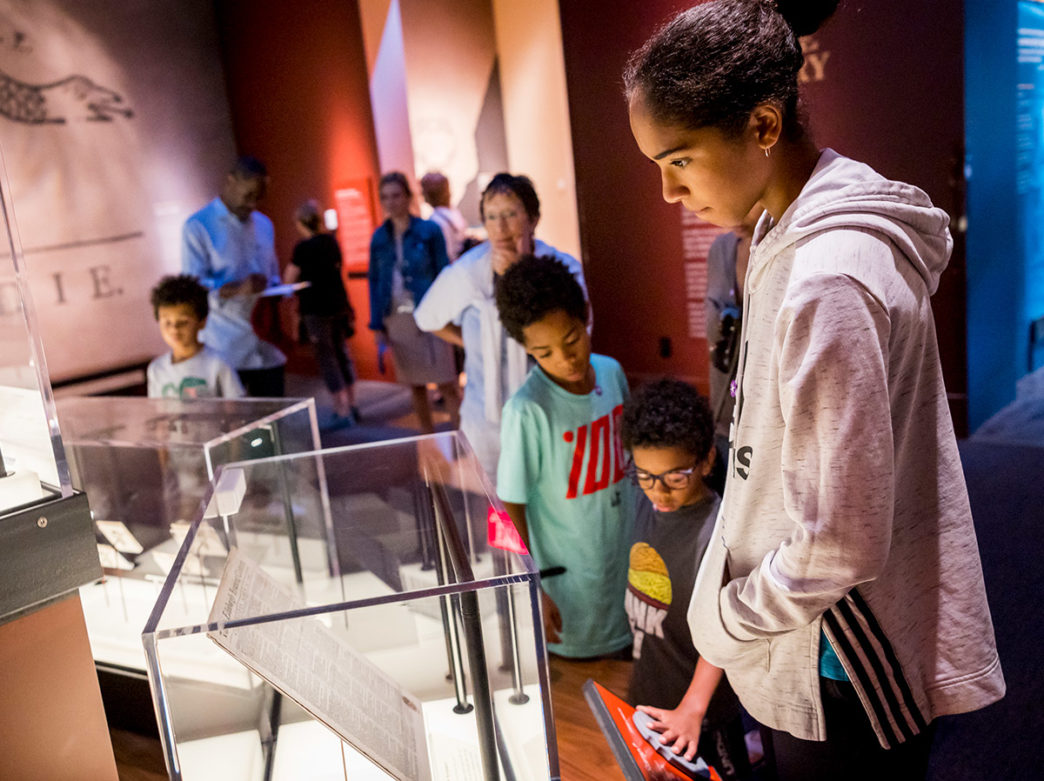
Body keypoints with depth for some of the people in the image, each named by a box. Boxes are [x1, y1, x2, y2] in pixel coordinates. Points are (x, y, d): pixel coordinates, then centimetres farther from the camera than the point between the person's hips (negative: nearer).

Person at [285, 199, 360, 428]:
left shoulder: (303, 247, -13)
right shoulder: (331, 241, 5)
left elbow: (289, 279, -8)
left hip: (316, 309, -6)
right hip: (339, 304, 7)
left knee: (327, 358, -2)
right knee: (341, 353, 16)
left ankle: (343, 411, -4)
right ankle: (351, 406, 22)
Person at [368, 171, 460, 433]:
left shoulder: (429, 231, -4)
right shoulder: (379, 237, 7)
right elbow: (374, 281, 10)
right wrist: (377, 324, 4)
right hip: (396, 320, 4)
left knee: (446, 384, -4)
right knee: (416, 386, 12)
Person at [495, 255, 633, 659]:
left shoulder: (611, 372, -7)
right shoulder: (527, 409, -25)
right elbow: (512, 506, -18)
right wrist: (531, 593, -14)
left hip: (628, 555, 5)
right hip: (571, 577, -5)